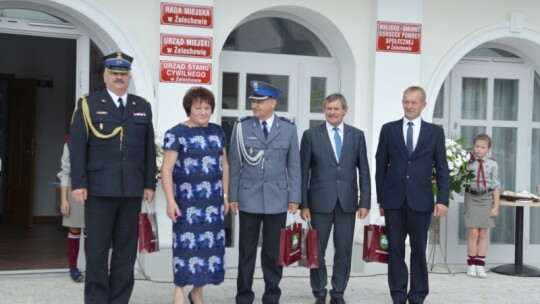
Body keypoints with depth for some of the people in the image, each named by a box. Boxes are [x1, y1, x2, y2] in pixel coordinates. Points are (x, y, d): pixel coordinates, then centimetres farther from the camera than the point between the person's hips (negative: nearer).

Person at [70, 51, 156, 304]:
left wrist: (149, 184, 6)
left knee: (126, 250, 7)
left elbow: (149, 149, 11)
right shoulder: (88, 104, 4)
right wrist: (79, 184, -10)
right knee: (97, 250, 2)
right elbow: (78, 147, -2)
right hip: (99, 188, -3)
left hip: (132, 190, 3)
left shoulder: (143, 107, 13)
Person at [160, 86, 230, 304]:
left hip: (213, 199, 5)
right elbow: (166, 169, -9)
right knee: (186, 243, -4)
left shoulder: (217, 132, 11)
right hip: (187, 199, -5)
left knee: (210, 243, 7)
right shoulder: (176, 133, -6)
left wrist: (225, 195, 12)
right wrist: (170, 201, -16)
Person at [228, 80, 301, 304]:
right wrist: (232, 195, 0)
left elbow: (294, 165, 4)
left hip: (277, 198, 0)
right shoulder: (241, 126, 1)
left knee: (274, 251, 7)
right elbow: (234, 164, 3)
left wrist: (294, 197, 1)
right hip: (248, 198, 0)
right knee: (247, 250, 6)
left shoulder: (288, 128, 2)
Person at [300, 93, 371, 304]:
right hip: (320, 201, -1)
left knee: (344, 250, 6)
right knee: (317, 250, 5)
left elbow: (363, 171, 6)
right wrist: (303, 204, -5)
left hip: (347, 202, 2)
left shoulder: (357, 135, 7)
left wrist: (365, 202, -1)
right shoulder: (311, 135, 1)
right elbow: (303, 172, 0)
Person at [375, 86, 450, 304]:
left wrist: (443, 199, -5)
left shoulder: (435, 132, 6)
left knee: (419, 250, 5)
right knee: (395, 249, 4)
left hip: (421, 200, -1)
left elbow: (442, 169, 4)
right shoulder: (388, 129, 7)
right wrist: (380, 198, 4)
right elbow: (381, 166, 8)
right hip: (394, 199, 1)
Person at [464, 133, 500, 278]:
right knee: (473, 233, -3)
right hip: (472, 197, -1)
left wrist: (496, 206, -1)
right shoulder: (468, 161, -3)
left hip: (486, 198, 1)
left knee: (483, 233, 5)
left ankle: (480, 265, 11)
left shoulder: (492, 164, 0)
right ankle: (471, 265, 7)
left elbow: (496, 185, 2)